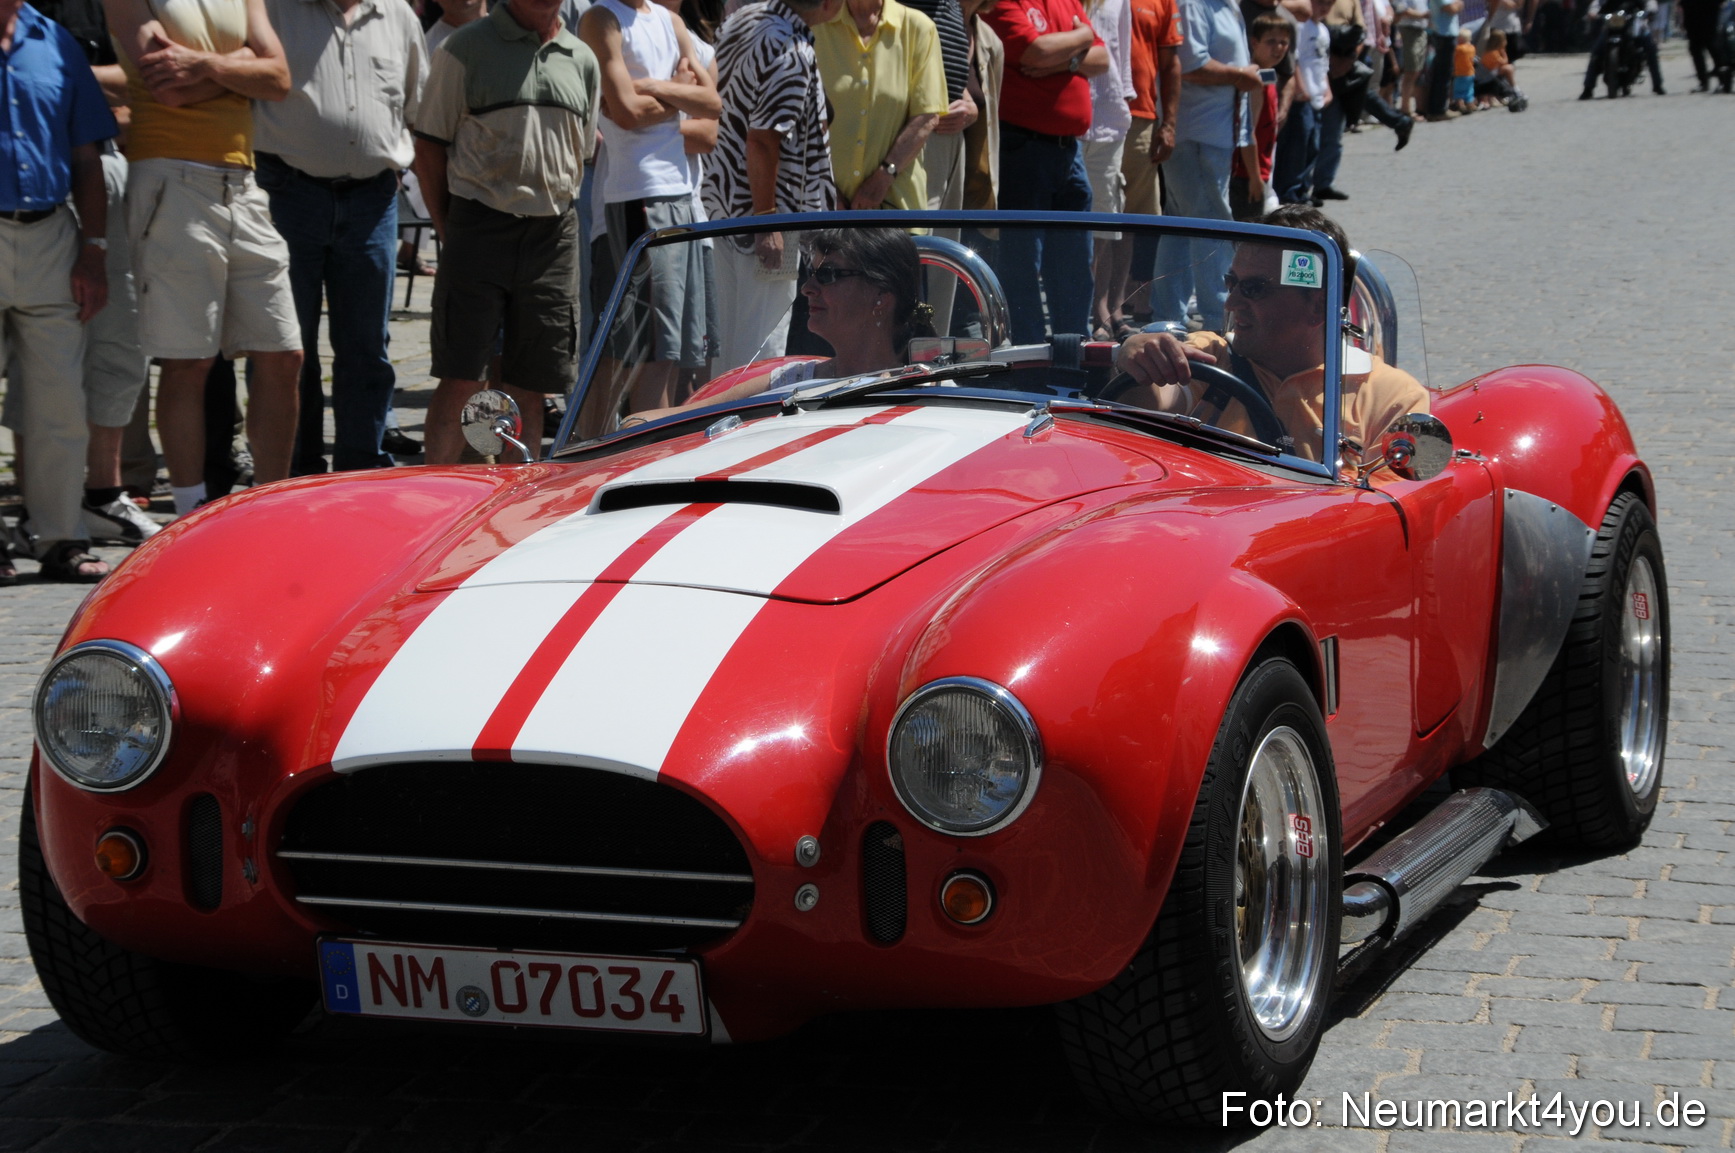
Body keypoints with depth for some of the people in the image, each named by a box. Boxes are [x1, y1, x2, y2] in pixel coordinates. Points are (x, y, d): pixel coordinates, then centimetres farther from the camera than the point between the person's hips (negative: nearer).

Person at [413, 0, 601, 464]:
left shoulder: (582, 60, 12)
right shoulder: (465, 49, -1)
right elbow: (430, 147, 0)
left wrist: (553, 211, 12)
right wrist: (451, 230, -3)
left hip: (553, 236, 4)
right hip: (479, 228, -4)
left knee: (530, 385, 6)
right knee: (461, 379, -6)